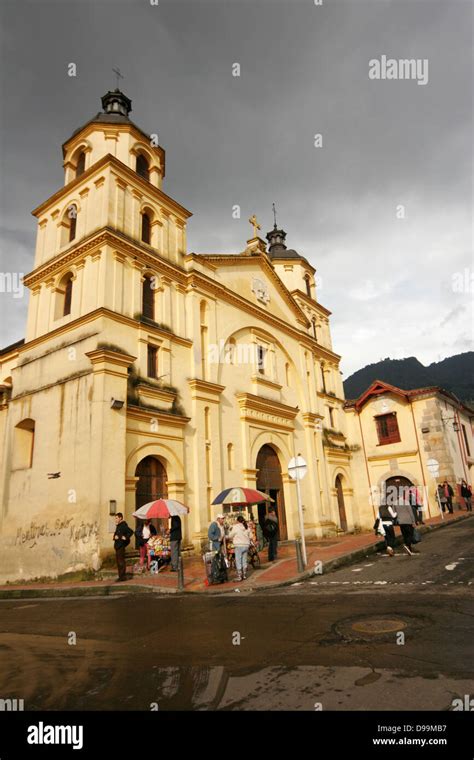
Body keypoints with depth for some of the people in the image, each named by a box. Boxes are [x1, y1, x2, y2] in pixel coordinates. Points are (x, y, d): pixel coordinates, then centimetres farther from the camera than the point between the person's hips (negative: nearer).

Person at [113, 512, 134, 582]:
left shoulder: (123, 525, -15)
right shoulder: (118, 526, 15)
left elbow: (131, 532, -25)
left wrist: (125, 537, -22)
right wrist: (115, 537, 4)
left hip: (121, 546, -10)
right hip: (117, 546, 10)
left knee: (121, 561, -7)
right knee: (118, 561, 14)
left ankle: (123, 576, -1)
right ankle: (121, 576, 22)